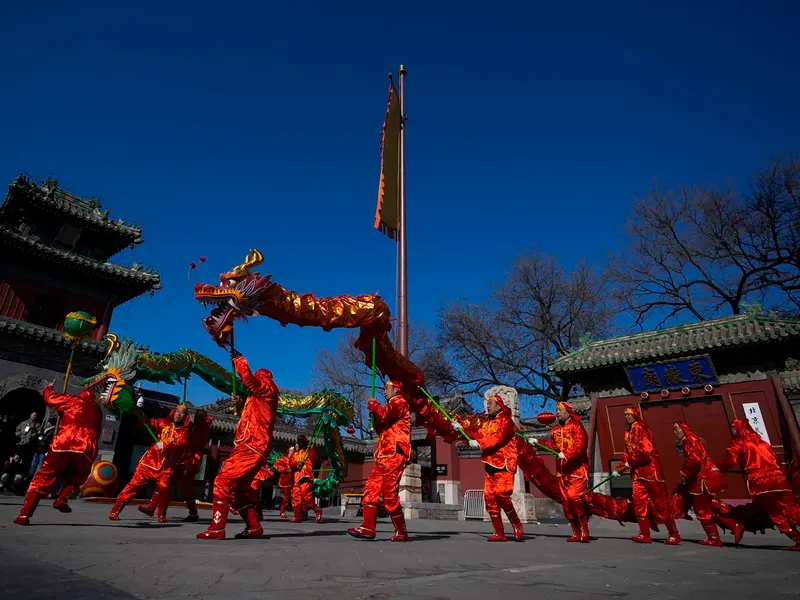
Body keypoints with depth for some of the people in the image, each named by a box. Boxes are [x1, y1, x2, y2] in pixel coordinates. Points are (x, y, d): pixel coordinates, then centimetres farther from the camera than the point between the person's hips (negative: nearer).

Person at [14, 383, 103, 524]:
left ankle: (24, 515, 4)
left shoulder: (74, 400, 16)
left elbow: (50, 398, 24)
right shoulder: (97, 410, 26)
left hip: (62, 445, -2)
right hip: (85, 450, 2)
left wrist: (49, 388, 44)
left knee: (43, 479, 10)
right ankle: (61, 499, 5)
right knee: (77, 477, 28)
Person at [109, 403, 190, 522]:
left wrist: (166, 445, -31)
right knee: (135, 483, -2)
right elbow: (148, 422, -1)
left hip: (167, 465, -1)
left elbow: (180, 444, -15)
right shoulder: (164, 423, 7)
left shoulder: (184, 431, 2)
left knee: (163, 488, -11)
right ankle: (115, 511, 9)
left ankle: (162, 515, 10)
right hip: (151, 460, 1)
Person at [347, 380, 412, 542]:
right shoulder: (392, 406, 28)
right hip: (385, 455, 10)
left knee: (390, 493, -9)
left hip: (394, 454, -10)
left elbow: (384, 414, -19)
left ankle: (401, 532, -1)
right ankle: (368, 527, -2)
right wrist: (374, 414, 13)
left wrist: (373, 404, -2)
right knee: (371, 488, 0)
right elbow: (381, 430, 26)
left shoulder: (399, 402, -1)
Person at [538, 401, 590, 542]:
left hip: (577, 468, -7)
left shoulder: (576, 426, -10)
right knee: (566, 501, 7)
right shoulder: (555, 429, 13)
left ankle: (584, 530, -2)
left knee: (574, 496, -19)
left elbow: (580, 445, -20)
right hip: (562, 469, 7)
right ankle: (577, 532, 17)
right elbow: (552, 445, 10)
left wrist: (566, 454, -29)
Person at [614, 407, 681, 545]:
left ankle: (674, 534, 9)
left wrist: (631, 462, -12)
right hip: (637, 472, 8)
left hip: (650, 469, -8)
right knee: (639, 502, 4)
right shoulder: (628, 433, 15)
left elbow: (646, 450, -20)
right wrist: (619, 469, 13)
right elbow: (627, 454, 18)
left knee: (660, 502, -2)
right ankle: (644, 535, 8)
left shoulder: (641, 428, -11)